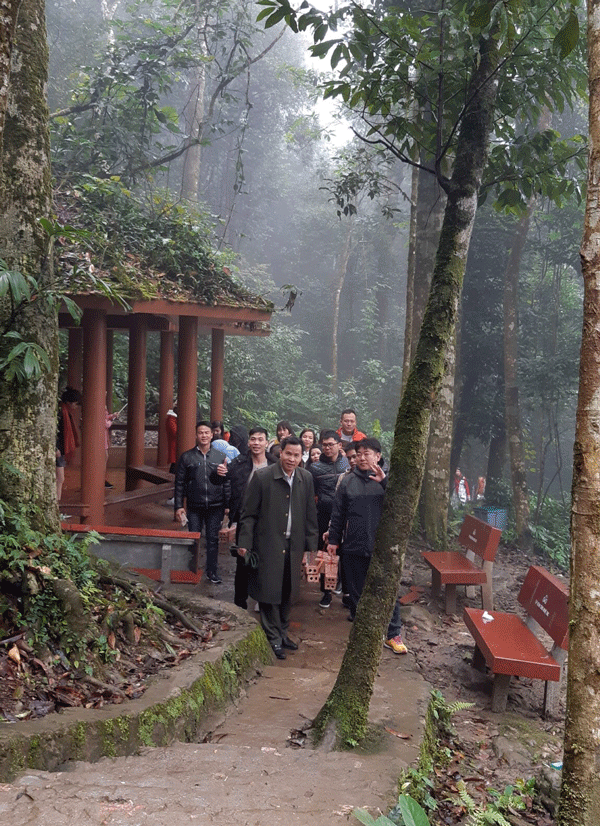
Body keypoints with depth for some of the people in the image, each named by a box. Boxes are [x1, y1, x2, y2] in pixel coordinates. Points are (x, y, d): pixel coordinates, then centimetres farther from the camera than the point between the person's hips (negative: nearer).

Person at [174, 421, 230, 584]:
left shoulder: (220, 457, 6)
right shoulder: (186, 457, 3)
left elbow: (226, 483, 8)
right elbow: (180, 483, 3)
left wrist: (228, 504, 2)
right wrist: (179, 506, -3)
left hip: (215, 507, 1)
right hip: (194, 507, -1)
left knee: (213, 539, 6)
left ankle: (212, 572, 17)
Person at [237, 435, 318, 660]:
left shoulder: (306, 479, 4)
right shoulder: (262, 477, -9)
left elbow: (310, 515, 10)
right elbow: (248, 514, -6)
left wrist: (311, 545, 9)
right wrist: (245, 543, -10)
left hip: (293, 545, 4)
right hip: (268, 544, -4)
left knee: (287, 593, 13)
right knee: (269, 592, 0)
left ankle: (283, 633, 29)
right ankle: (274, 639, 13)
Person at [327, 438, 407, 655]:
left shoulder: (387, 480, 2)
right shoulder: (348, 481, 7)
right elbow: (338, 514, 11)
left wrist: (385, 481, -23)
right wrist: (333, 539, 10)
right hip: (354, 548, 2)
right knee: (356, 593, 11)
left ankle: (393, 635, 15)